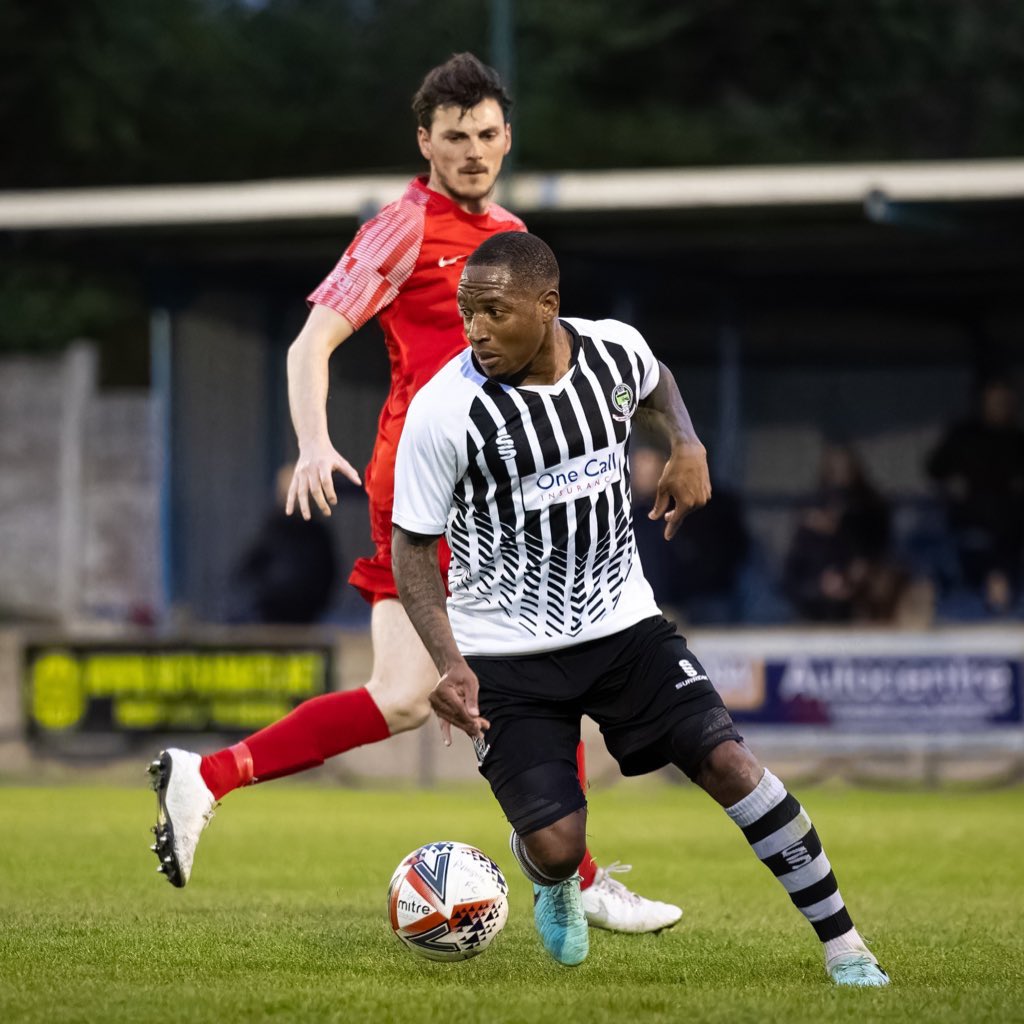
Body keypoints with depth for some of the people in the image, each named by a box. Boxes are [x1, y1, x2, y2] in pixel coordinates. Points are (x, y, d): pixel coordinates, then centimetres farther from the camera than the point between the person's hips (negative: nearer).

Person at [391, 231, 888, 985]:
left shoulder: (616, 351, -8)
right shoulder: (444, 411, -20)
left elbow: (656, 384, 20)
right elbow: (412, 546, -9)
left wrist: (687, 448, 0)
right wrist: (449, 663, -21)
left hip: (622, 625, 3)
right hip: (507, 656, -3)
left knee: (728, 761, -14)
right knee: (559, 846, -12)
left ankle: (844, 947, -3)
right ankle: (551, 879, 29)